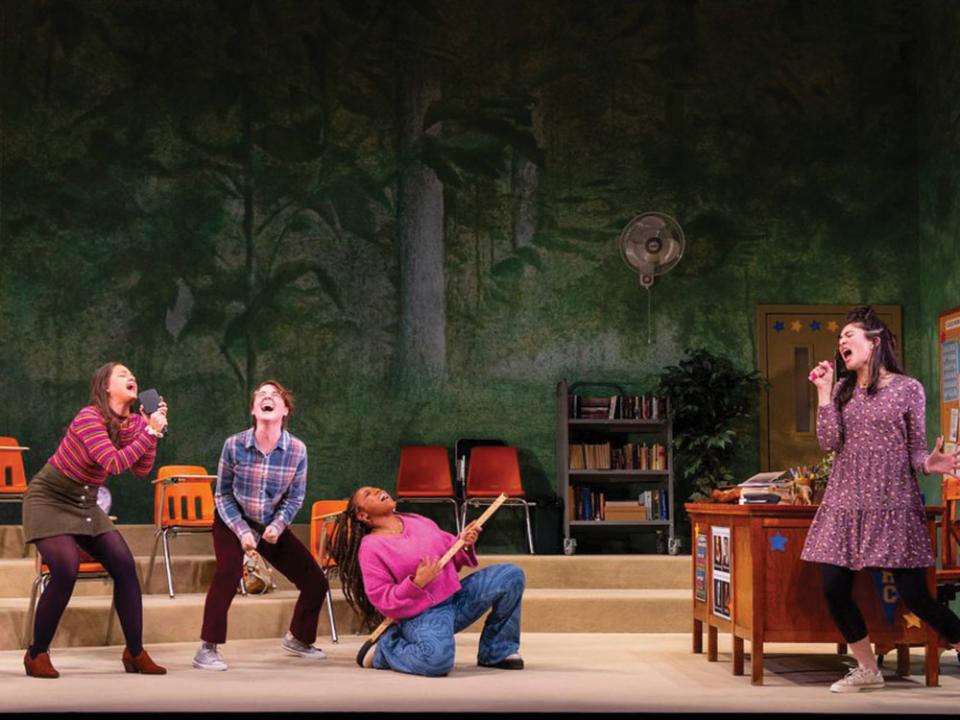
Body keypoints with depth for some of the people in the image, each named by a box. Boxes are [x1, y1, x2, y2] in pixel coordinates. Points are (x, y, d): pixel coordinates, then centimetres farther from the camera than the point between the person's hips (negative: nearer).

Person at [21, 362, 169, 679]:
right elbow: (114, 463, -34)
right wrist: (150, 433, -31)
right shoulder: (89, 418, -24)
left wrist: (151, 429, -16)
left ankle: (135, 653, 3)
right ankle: (37, 654, -5)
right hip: (49, 501, -7)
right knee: (66, 572, -23)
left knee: (124, 565, -6)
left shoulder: (133, 422, -1)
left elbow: (142, 470, -6)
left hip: (85, 506, 7)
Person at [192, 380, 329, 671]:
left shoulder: (297, 450, -16)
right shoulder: (234, 445, -20)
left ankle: (297, 639, 32)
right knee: (228, 573, -32)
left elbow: (294, 498, -3)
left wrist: (277, 526, -20)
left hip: (273, 526, 3)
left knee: (316, 582, 4)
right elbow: (223, 494, -9)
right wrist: (242, 531, -20)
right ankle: (207, 649, -21)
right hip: (233, 523, -3)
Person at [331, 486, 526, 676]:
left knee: (511, 575, -7)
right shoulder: (370, 547, -7)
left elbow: (451, 556, 21)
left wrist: (465, 545, -1)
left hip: (457, 596, 7)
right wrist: (416, 584, -23)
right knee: (437, 659, -38)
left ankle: (498, 651, 5)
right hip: (422, 616, -7)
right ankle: (384, 648, -4)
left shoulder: (418, 521, 11)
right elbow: (382, 600, -11)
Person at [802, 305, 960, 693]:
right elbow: (829, 443, -1)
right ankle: (867, 669, 17)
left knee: (914, 595, -8)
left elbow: (916, 450, 1)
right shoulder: (842, 390, 10)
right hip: (844, 505, 4)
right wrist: (824, 393, -6)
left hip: (894, 505, -4)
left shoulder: (907, 388, -1)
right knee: (834, 590, -1)